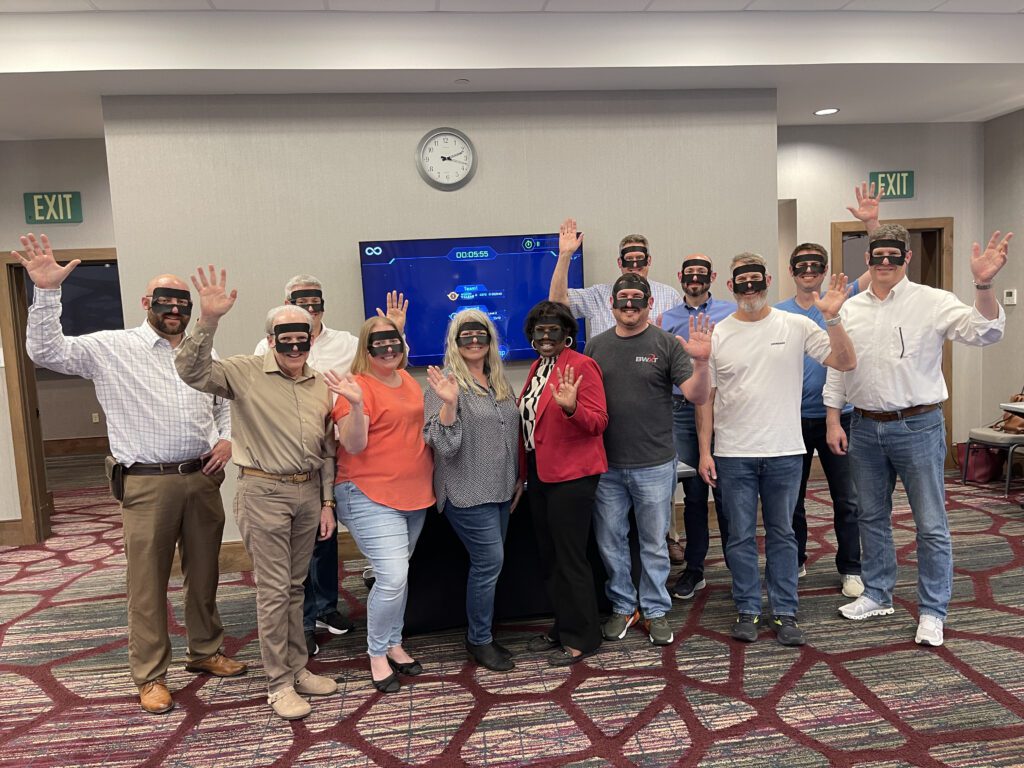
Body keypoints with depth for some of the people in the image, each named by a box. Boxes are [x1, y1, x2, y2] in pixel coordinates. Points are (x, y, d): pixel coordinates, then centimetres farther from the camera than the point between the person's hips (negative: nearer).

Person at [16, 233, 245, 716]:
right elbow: (46, 351, -11)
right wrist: (46, 291, -20)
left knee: (204, 572, 15)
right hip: (147, 484, -4)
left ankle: (205, 652, 33)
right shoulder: (111, 348, -1)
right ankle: (150, 676, 20)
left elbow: (228, 403, 22)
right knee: (148, 581, 5)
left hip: (204, 478, 4)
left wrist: (228, 439, 4)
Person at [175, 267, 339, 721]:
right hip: (263, 492, -5)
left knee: (295, 586, 16)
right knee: (273, 589, 1)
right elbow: (192, 371, -23)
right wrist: (208, 321, -35)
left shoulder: (320, 385, 8)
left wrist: (326, 502, 12)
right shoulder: (246, 372, -6)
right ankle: (279, 684, 15)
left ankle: (297, 668, 29)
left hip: (307, 492, 5)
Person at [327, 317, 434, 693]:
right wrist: (355, 404, -34)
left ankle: (393, 644, 33)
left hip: (414, 494, 8)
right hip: (371, 496, -7)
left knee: (398, 574, 16)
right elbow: (354, 445, -20)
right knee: (393, 577, -11)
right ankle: (377, 654, 11)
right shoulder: (358, 386, -13)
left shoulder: (409, 381, 10)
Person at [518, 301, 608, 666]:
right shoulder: (537, 367, 13)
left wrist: (571, 406, -34)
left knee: (569, 557, -1)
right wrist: (524, 472, 16)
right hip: (540, 473, 9)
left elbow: (598, 421, -15)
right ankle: (562, 627, 31)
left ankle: (581, 638, 14)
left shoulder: (581, 365, -11)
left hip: (572, 474, -8)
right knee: (549, 556, 16)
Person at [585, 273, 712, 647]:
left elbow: (697, 396, -10)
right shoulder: (596, 346, 5)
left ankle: (655, 610, 27)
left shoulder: (666, 344, -4)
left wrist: (700, 362, -29)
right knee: (609, 540, 12)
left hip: (654, 464, -2)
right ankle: (622, 607, 30)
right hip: (606, 464, 3)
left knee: (654, 543, 10)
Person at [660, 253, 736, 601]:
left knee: (726, 491, 1)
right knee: (693, 492, 9)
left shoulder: (732, 312, 4)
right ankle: (694, 568, 20)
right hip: (683, 411, 2)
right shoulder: (666, 319, 10)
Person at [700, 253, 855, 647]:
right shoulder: (717, 335, 0)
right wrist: (705, 451, -3)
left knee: (782, 534, 12)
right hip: (733, 454, 0)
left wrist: (832, 319, -18)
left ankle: (785, 613, 23)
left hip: (784, 452, 0)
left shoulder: (795, 326, -1)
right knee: (741, 536, 8)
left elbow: (846, 363, -4)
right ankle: (748, 611, 22)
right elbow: (705, 398, 2)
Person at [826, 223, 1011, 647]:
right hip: (864, 428, 4)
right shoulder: (850, 309, 7)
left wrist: (983, 285, -34)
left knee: (931, 525, 4)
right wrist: (833, 422, 6)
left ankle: (932, 611, 19)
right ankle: (877, 595, 32)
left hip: (918, 426, -4)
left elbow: (984, 332, -18)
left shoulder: (933, 302, -6)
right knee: (871, 516, 16)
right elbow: (836, 369, 9)